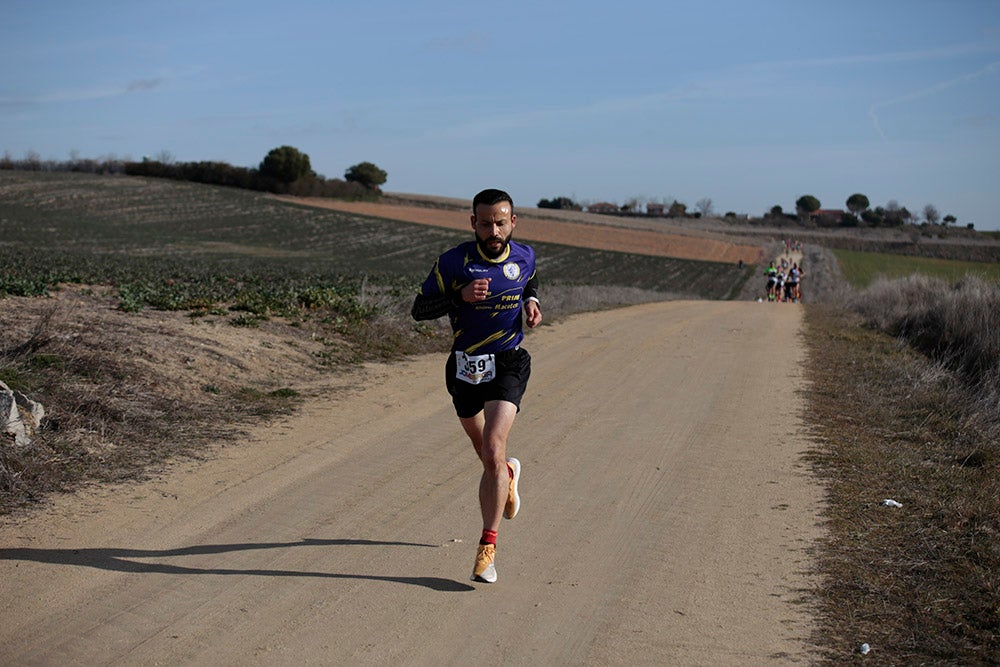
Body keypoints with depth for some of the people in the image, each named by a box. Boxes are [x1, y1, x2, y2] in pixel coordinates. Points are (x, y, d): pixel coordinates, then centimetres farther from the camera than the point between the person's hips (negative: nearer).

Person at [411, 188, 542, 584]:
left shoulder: (524, 256, -2)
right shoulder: (453, 262, -12)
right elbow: (419, 309, -9)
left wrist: (532, 302, -1)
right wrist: (461, 296, -25)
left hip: (508, 364, -1)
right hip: (465, 367, 1)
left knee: (492, 451, -18)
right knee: (486, 454, 18)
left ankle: (488, 547, -12)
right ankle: (508, 472, 56)